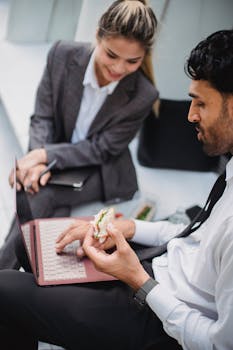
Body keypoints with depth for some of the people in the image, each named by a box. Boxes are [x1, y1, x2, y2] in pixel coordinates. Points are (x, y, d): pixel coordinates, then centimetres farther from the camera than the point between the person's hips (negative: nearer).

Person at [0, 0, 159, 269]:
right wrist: (38, 163, -25)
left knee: (42, 194, -28)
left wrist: (45, 155, -24)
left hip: (102, 173, -2)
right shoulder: (62, 55, -14)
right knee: (56, 212, -30)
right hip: (57, 165, 2)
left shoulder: (143, 96, -20)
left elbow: (101, 149, -15)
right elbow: (42, 118, -7)